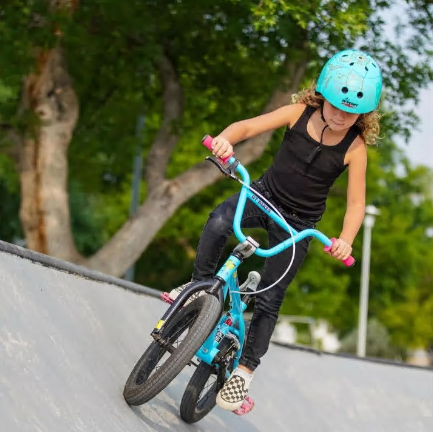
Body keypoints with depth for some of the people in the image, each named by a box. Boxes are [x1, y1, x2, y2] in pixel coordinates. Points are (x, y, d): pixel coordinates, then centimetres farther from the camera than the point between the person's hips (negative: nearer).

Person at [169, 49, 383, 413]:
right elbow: (250, 125, -17)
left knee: (270, 298, -2)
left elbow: (356, 204, -14)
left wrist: (345, 240, -33)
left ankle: (246, 367, 11)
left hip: (297, 225, -1)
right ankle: (201, 285, -8)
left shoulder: (355, 147, -15)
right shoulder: (302, 113, -11)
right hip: (264, 195, 1)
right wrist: (225, 139, -40)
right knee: (219, 222, -31)